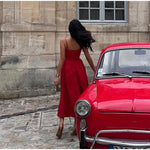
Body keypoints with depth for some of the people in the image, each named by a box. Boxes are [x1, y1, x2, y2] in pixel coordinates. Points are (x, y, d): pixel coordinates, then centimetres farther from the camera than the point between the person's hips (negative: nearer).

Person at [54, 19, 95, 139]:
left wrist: (57, 76, -10)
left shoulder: (64, 41, -12)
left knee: (66, 96, 9)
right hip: (79, 67, 2)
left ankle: (61, 122, -2)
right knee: (79, 95, 11)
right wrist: (95, 70, 12)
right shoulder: (82, 41, -4)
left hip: (67, 68, -2)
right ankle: (77, 125, 15)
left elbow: (62, 59, -14)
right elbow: (88, 58, 1)